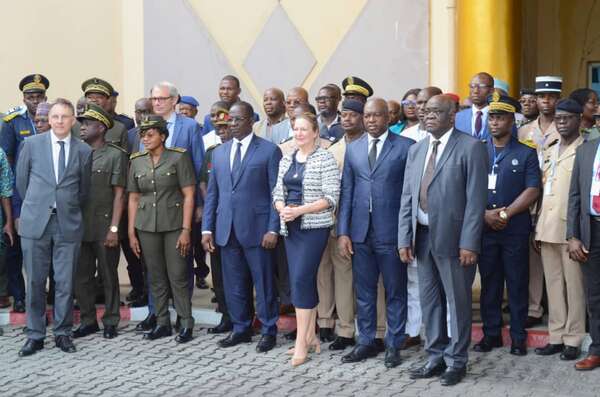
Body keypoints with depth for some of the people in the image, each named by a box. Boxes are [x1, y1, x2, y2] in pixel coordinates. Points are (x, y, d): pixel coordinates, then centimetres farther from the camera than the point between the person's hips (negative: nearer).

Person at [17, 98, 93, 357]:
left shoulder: (83, 151, 5)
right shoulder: (32, 144, 4)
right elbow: (21, 181, 11)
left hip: (68, 224, 0)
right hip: (35, 222, 0)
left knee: (65, 283, 3)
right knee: (35, 282, 4)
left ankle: (63, 333, 15)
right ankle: (35, 335, 13)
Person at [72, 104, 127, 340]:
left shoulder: (116, 155, -3)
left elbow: (119, 194, -6)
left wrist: (114, 228, -11)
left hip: (105, 227, -4)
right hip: (80, 227, 5)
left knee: (109, 276, 5)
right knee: (81, 276, 7)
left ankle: (110, 322, 16)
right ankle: (88, 321, 19)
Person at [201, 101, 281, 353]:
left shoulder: (269, 151, -2)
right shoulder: (219, 152, 14)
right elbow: (212, 193, 14)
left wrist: (273, 229, -11)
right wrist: (207, 228, 7)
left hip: (256, 228, -5)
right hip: (226, 229, 5)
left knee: (263, 283, 2)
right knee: (234, 284, 10)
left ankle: (268, 331, 13)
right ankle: (240, 329, 21)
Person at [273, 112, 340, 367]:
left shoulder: (325, 160, -7)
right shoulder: (286, 161, 13)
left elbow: (330, 198, -12)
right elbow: (278, 193, 14)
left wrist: (299, 210, -19)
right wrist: (282, 209, -8)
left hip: (314, 227, -6)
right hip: (291, 228, 6)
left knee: (301, 279, -12)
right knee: (303, 281, 9)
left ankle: (302, 341, -7)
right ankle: (310, 336, 17)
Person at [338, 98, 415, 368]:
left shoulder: (405, 147, -2)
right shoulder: (353, 149, 11)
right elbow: (346, 192, 10)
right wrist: (342, 232, 3)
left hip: (392, 232, -4)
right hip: (360, 232, 4)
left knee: (395, 292, 5)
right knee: (363, 292, 11)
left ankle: (394, 345, 16)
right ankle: (366, 342, 23)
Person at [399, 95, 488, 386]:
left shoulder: (470, 148, -7)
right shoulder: (416, 150, 12)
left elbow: (476, 199, -11)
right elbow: (407, 198, 11)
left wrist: (469, 243, -16)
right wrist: (404, 239, 4)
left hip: (453, 237, -6)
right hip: (422, 236, 6)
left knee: (457, 301, 4)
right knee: (429, 300, 13)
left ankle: (456, 361, 17)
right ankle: (436, 358, 26)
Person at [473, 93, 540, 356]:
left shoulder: (526, 154, 4)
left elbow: (533, 190, -4)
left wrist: (506, 213, -13)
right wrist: (485, 214, -10)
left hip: (516, 230, -2)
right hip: (484, 228, 2)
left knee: (517, 284, 2)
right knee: (489, 283, 7)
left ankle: (518, 337, 10)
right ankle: (491, 334, 16)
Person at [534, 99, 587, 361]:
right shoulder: (550, 152, 18)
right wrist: (537, 228, 14)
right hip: (547, 228, 6)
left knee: (574, 284, -2)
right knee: (553, 284, 10)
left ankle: (573, 339, 5)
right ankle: (556, 337, 16)